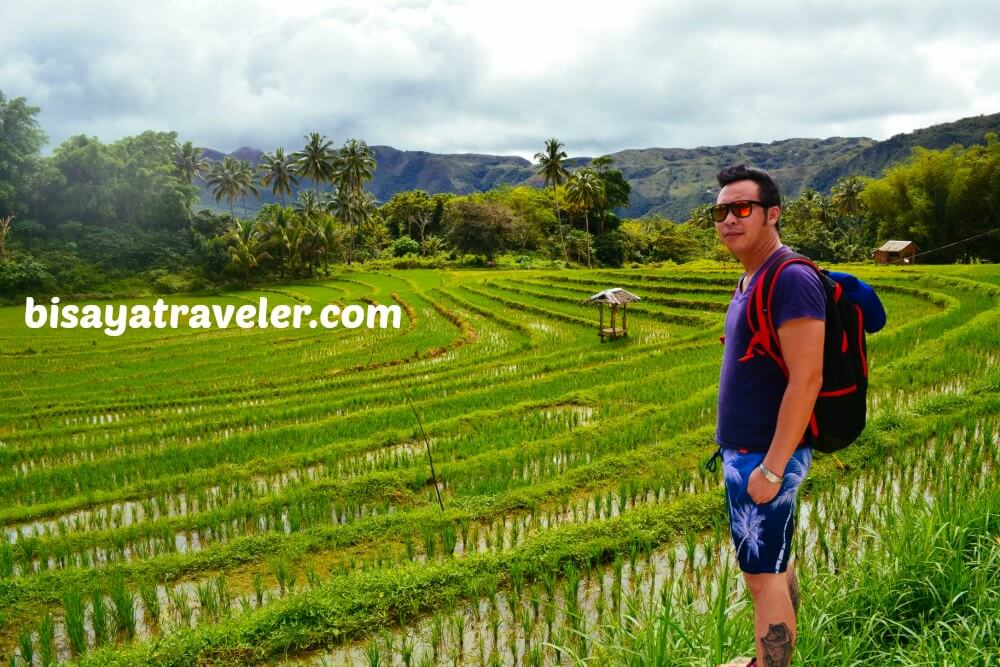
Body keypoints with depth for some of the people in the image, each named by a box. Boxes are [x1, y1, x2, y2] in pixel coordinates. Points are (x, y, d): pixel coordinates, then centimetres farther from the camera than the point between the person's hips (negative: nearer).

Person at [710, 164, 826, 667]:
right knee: (776, 565, 19)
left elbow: (806, 380, -23)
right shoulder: (751, 280, 11)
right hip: (748, 451, 9)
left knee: (764, 577, 0)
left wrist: (771, 469, -22)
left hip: (764, 457, -9)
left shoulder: (792, 279, -18)